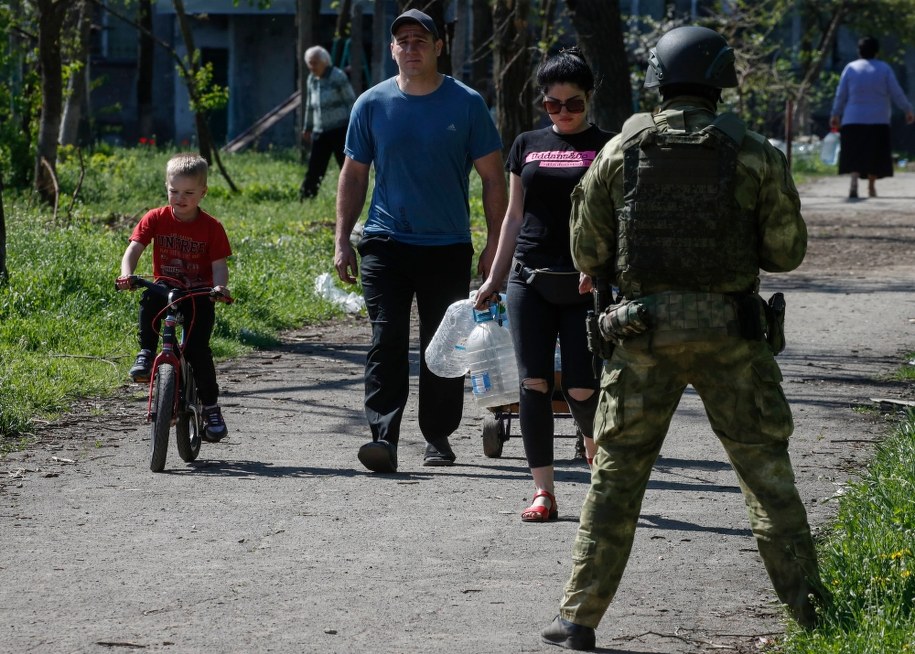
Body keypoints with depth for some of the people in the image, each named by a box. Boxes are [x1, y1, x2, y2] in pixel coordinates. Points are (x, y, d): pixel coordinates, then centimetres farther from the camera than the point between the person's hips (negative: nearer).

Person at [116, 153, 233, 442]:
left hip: (198, 297, -1)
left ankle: (211, 407, -3)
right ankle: (146, 354, -19)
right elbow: (133, 249, -11)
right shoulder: (156, 219, -3)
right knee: (149, 301, -35)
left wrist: (219, 286, -32)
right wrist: (126, 275, -32)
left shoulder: (211, 227, -6)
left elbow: (219, 265, -9)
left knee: (198, 348, -18)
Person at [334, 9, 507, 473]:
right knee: (386, 342, -9)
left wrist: (494, 243, -2)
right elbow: (354, 175, 10)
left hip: (448, 246, 0)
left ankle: (437, 438, 18)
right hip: (386, 243, 0)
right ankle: (383, 438, -15)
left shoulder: (466, 104, 0)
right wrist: (342, 240, 4)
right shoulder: (372, 104, 4)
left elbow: (492, 177, 4)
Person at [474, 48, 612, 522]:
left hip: (584, 285, -3)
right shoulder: (528, 145, 13)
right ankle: (543, 492, 0)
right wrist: (494, 279, 15)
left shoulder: (606, 148, 2)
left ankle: (598, 456, 24)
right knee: (534, 383, -3)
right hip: (530, 279, 3)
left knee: (581, 389, -6)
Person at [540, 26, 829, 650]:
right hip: (731, 333, -1)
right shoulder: (753, 153, -3)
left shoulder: (622, 150, 0)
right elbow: (787, 251, 0)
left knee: (617, 474, 8)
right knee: (767, 470, 10)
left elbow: (589, 253, 2)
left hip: (644, 334, 1)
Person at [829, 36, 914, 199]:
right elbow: (896, 93, -2)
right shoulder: (884, 68, 0)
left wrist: (836, 115, 15)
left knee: (855, 154, -1)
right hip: (879, 121, 0)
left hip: (854, 120, 0)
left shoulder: (851, 68, 2)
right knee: (875, 155, 11)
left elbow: (840, 95, 3)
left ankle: (854, 183, -23)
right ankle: (871, 188, 13)